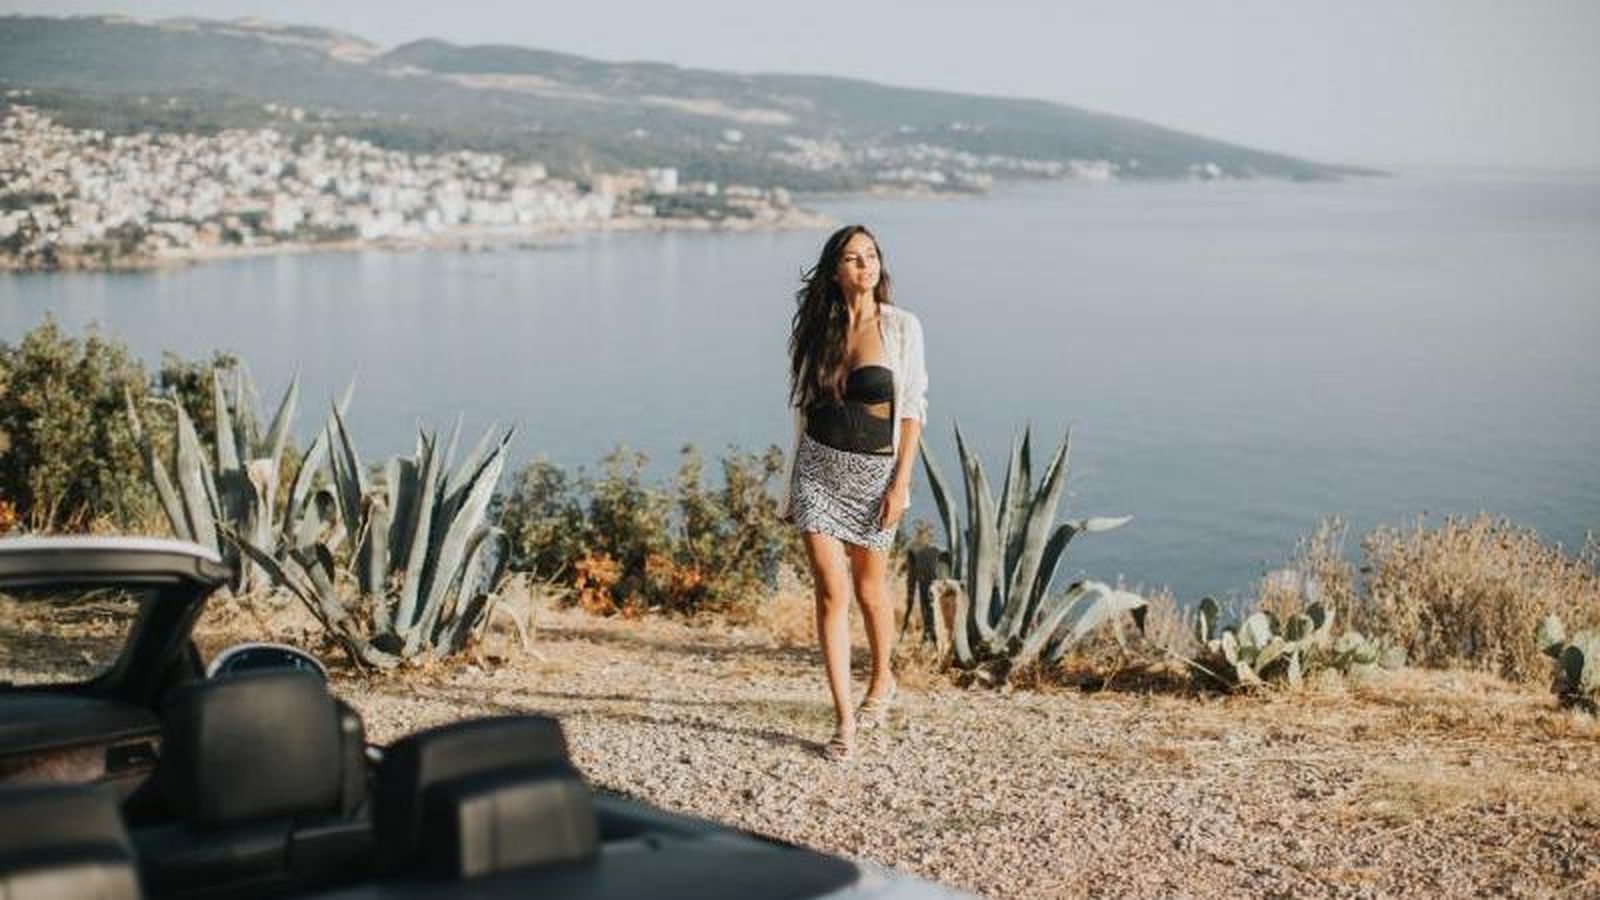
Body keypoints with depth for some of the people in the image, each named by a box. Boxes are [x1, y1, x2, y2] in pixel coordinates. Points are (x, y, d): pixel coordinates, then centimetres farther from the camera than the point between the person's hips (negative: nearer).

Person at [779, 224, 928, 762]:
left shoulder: (901, 327, -3)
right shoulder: (818, 331, 5)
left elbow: (913, 408, -5)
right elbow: (804, 409, 12)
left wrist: (900, 482, -13)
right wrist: (791, 488, 13)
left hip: (875, 469, -2)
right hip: (818, 467, 2)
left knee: (869, 587, 12)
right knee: (831, 592, -7)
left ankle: (882, 681, 40)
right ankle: (844, 722, -4)